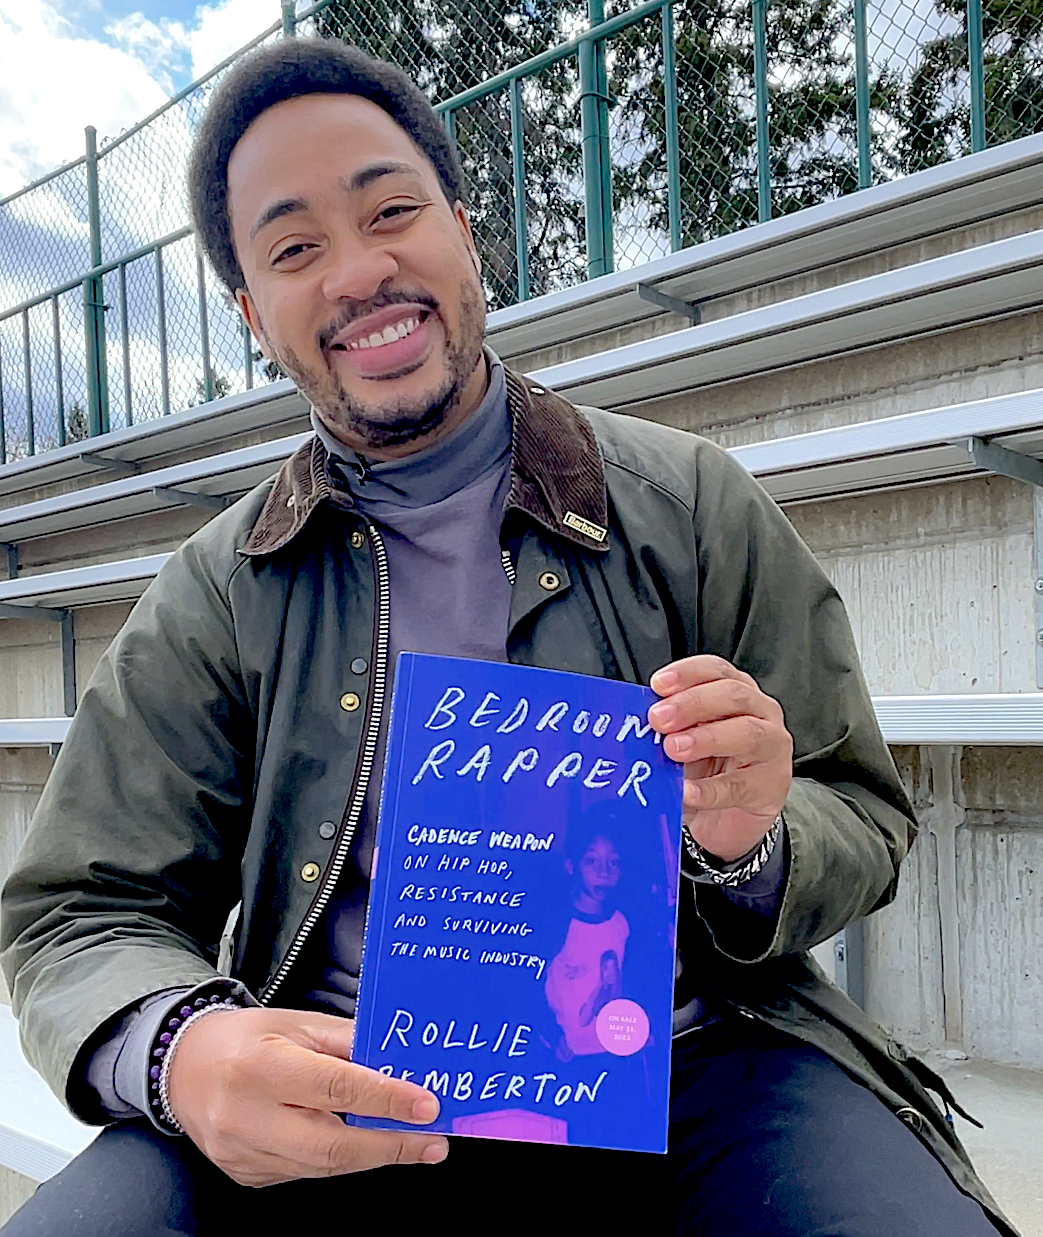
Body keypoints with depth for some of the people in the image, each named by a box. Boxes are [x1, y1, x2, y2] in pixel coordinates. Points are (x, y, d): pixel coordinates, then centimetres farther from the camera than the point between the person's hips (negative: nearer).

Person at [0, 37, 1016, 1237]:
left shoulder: (692, 503, 3)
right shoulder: (215, 597, 4)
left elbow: (864, 823, 6)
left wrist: (750, 845, -18)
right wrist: (181, 1047, -19)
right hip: (345, 1093, 1)